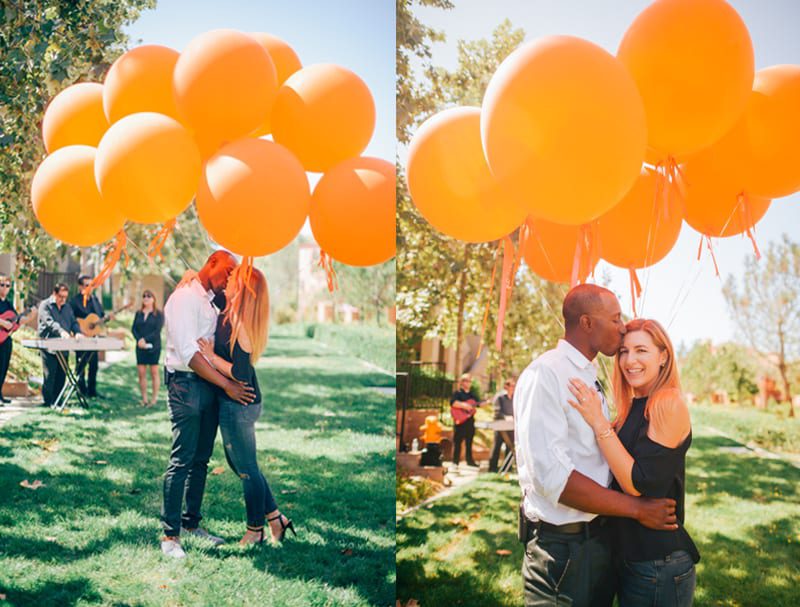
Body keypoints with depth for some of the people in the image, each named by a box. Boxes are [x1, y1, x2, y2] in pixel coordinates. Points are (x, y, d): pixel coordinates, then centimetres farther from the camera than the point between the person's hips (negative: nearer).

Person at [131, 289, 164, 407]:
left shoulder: (158, 314, -1)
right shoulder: (138, 313, 12)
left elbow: (157, 331, -10)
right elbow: (133, 329, 5)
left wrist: (145, 339, -19)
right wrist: (139, 340, -12)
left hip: (153, 347, -4)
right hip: (140, 347, 4)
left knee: (154, 372, 1)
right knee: (141, 373, 0)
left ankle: (154, 398, 6)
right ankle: (144, 398, 6)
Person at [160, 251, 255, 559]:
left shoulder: (210, 300, 17)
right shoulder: (184, 298, -10)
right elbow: (188, 353, -18)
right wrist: (227, 385, -17)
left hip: (210, 385, 9)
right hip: (186, 384, -8)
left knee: (201, 459, 12)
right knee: (182, 460, -7)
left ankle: (191, 524, 23)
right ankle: (170, 535, 0)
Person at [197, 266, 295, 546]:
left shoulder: (239, 325, -23)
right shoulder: (227, 316, 3)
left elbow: (241, 374, -25)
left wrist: (211, 356, -17)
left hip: (239, 407, -9)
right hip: (234, 404, 9)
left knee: (247, 469, 6)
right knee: (239, 464, 20)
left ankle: (256, 531, 23)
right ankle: (275, 518, 29)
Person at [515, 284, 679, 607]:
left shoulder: (591, 378, 12)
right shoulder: (545, 374, -17)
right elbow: (552, 475, -25)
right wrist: (637, 508, -19)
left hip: (602, 538, 9)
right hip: (563, 546, -8)